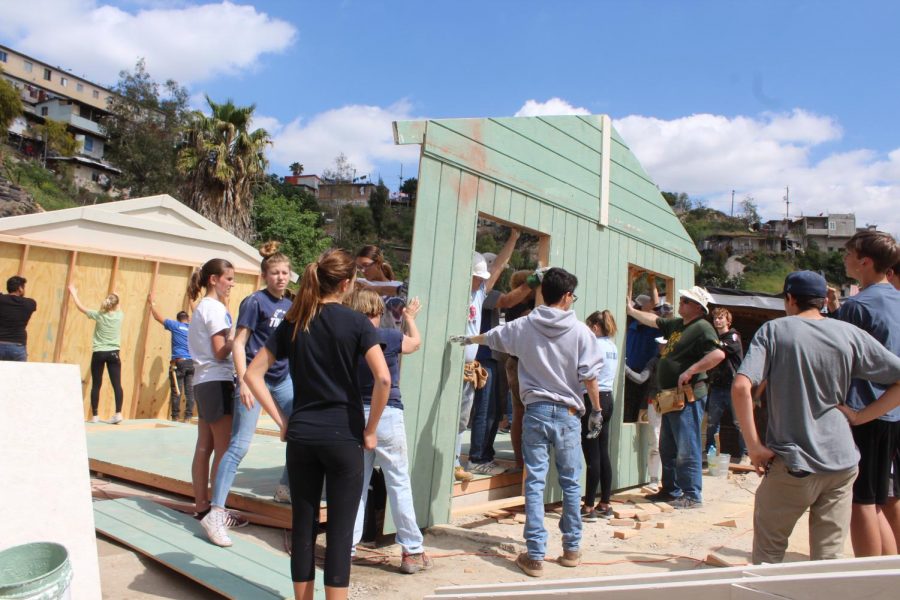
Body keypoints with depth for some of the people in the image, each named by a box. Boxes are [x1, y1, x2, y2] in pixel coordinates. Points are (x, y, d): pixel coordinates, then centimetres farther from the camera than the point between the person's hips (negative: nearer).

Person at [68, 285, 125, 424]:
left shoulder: (98, 315, -5)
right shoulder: (119, 315, -1)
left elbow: (80, 307, 10)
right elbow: (116, 308, 25)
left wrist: (73, 293, 24)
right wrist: (115, 298, 39)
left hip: (98, 354, 0)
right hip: (113, 354, 1)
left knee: (96, 385, 7)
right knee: (117, 384, -1)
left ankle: (95, 416, 10)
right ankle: (118, 413, -10)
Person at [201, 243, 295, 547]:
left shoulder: (289, 305, 10)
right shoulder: (254, 302, -8)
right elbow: (238, 344, -11)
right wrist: (243, 382, -19)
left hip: (283, 379, 7)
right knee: (239, 445, -8)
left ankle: (284, 488, 29)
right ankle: (216, 513, -3)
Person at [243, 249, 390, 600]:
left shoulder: (293, 322, 5)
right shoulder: (355, 322, -7)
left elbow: (253, 374, 4)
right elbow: (383, 378, -18)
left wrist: (280, 420, 5)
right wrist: (370, 429, -7)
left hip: (301, 436, 4)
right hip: (343, 436, -4)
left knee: (303, 525, 13)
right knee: (340, 530, 5)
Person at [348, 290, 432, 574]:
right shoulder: (390, 337, -9)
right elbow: (416, 342, 14)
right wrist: (410, 317, 29)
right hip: (387, 415, -3)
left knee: (355, 483, 14)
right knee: (399, 484, 5)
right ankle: (412, 551, 13)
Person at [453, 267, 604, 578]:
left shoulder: (524, 326, 1)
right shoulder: (580, 330, -6)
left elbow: (491, 336, 19)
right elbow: (589, 376, -7)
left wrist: (467, 339, 38)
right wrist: (597, 410, 7)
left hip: (536, 411, 1)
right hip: (568, 413, -1)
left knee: (534, 483, 4)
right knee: (571, 483, 13)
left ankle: (535, 556, 6)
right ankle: (572, 549, 25)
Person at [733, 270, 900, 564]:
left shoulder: (774, 330, -5)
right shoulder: (850, 334, 3)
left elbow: (741, 387, -18)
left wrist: (754, 447, -11)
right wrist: (859, 416, 4)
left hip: (792, 463, -3)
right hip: (842, 462, 3)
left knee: (767, 556, 13)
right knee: (830, 557, 12)